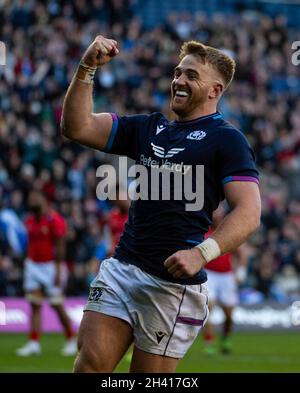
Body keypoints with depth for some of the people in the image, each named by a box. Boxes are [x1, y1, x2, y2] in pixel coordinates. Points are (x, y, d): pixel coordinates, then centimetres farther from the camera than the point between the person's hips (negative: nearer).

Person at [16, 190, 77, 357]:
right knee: (35, 305, 1)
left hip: (50, 265, -7)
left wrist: (58, 272, -17)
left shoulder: (55, 220, -13)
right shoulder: (30, 221, 10)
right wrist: (29, 266, 16)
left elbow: (60, 247, -15)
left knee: (57, 305, -3)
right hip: (33, 265, 7)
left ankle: (72, 340, 12)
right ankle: (34, 343, 0)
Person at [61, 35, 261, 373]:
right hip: (120, 268, 6)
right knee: (91, 363, -7)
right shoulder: (148, 128, 17)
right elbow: (77, 127, 12)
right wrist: (87, 69, -1)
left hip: (173, 281, -6)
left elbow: (249, 212, -14)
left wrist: (202, 253, -28)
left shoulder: (226, 139, -4)